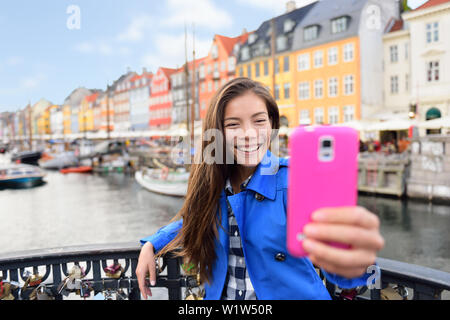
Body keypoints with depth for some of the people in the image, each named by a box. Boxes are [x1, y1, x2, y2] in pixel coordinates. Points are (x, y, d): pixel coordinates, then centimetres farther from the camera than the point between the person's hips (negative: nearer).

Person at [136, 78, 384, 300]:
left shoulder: (293, 179, -13)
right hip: (221, 295, 2)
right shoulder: (210, 181, -2)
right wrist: (151, 245, 3)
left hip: (290, 293, -1)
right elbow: (193, 221, 16)